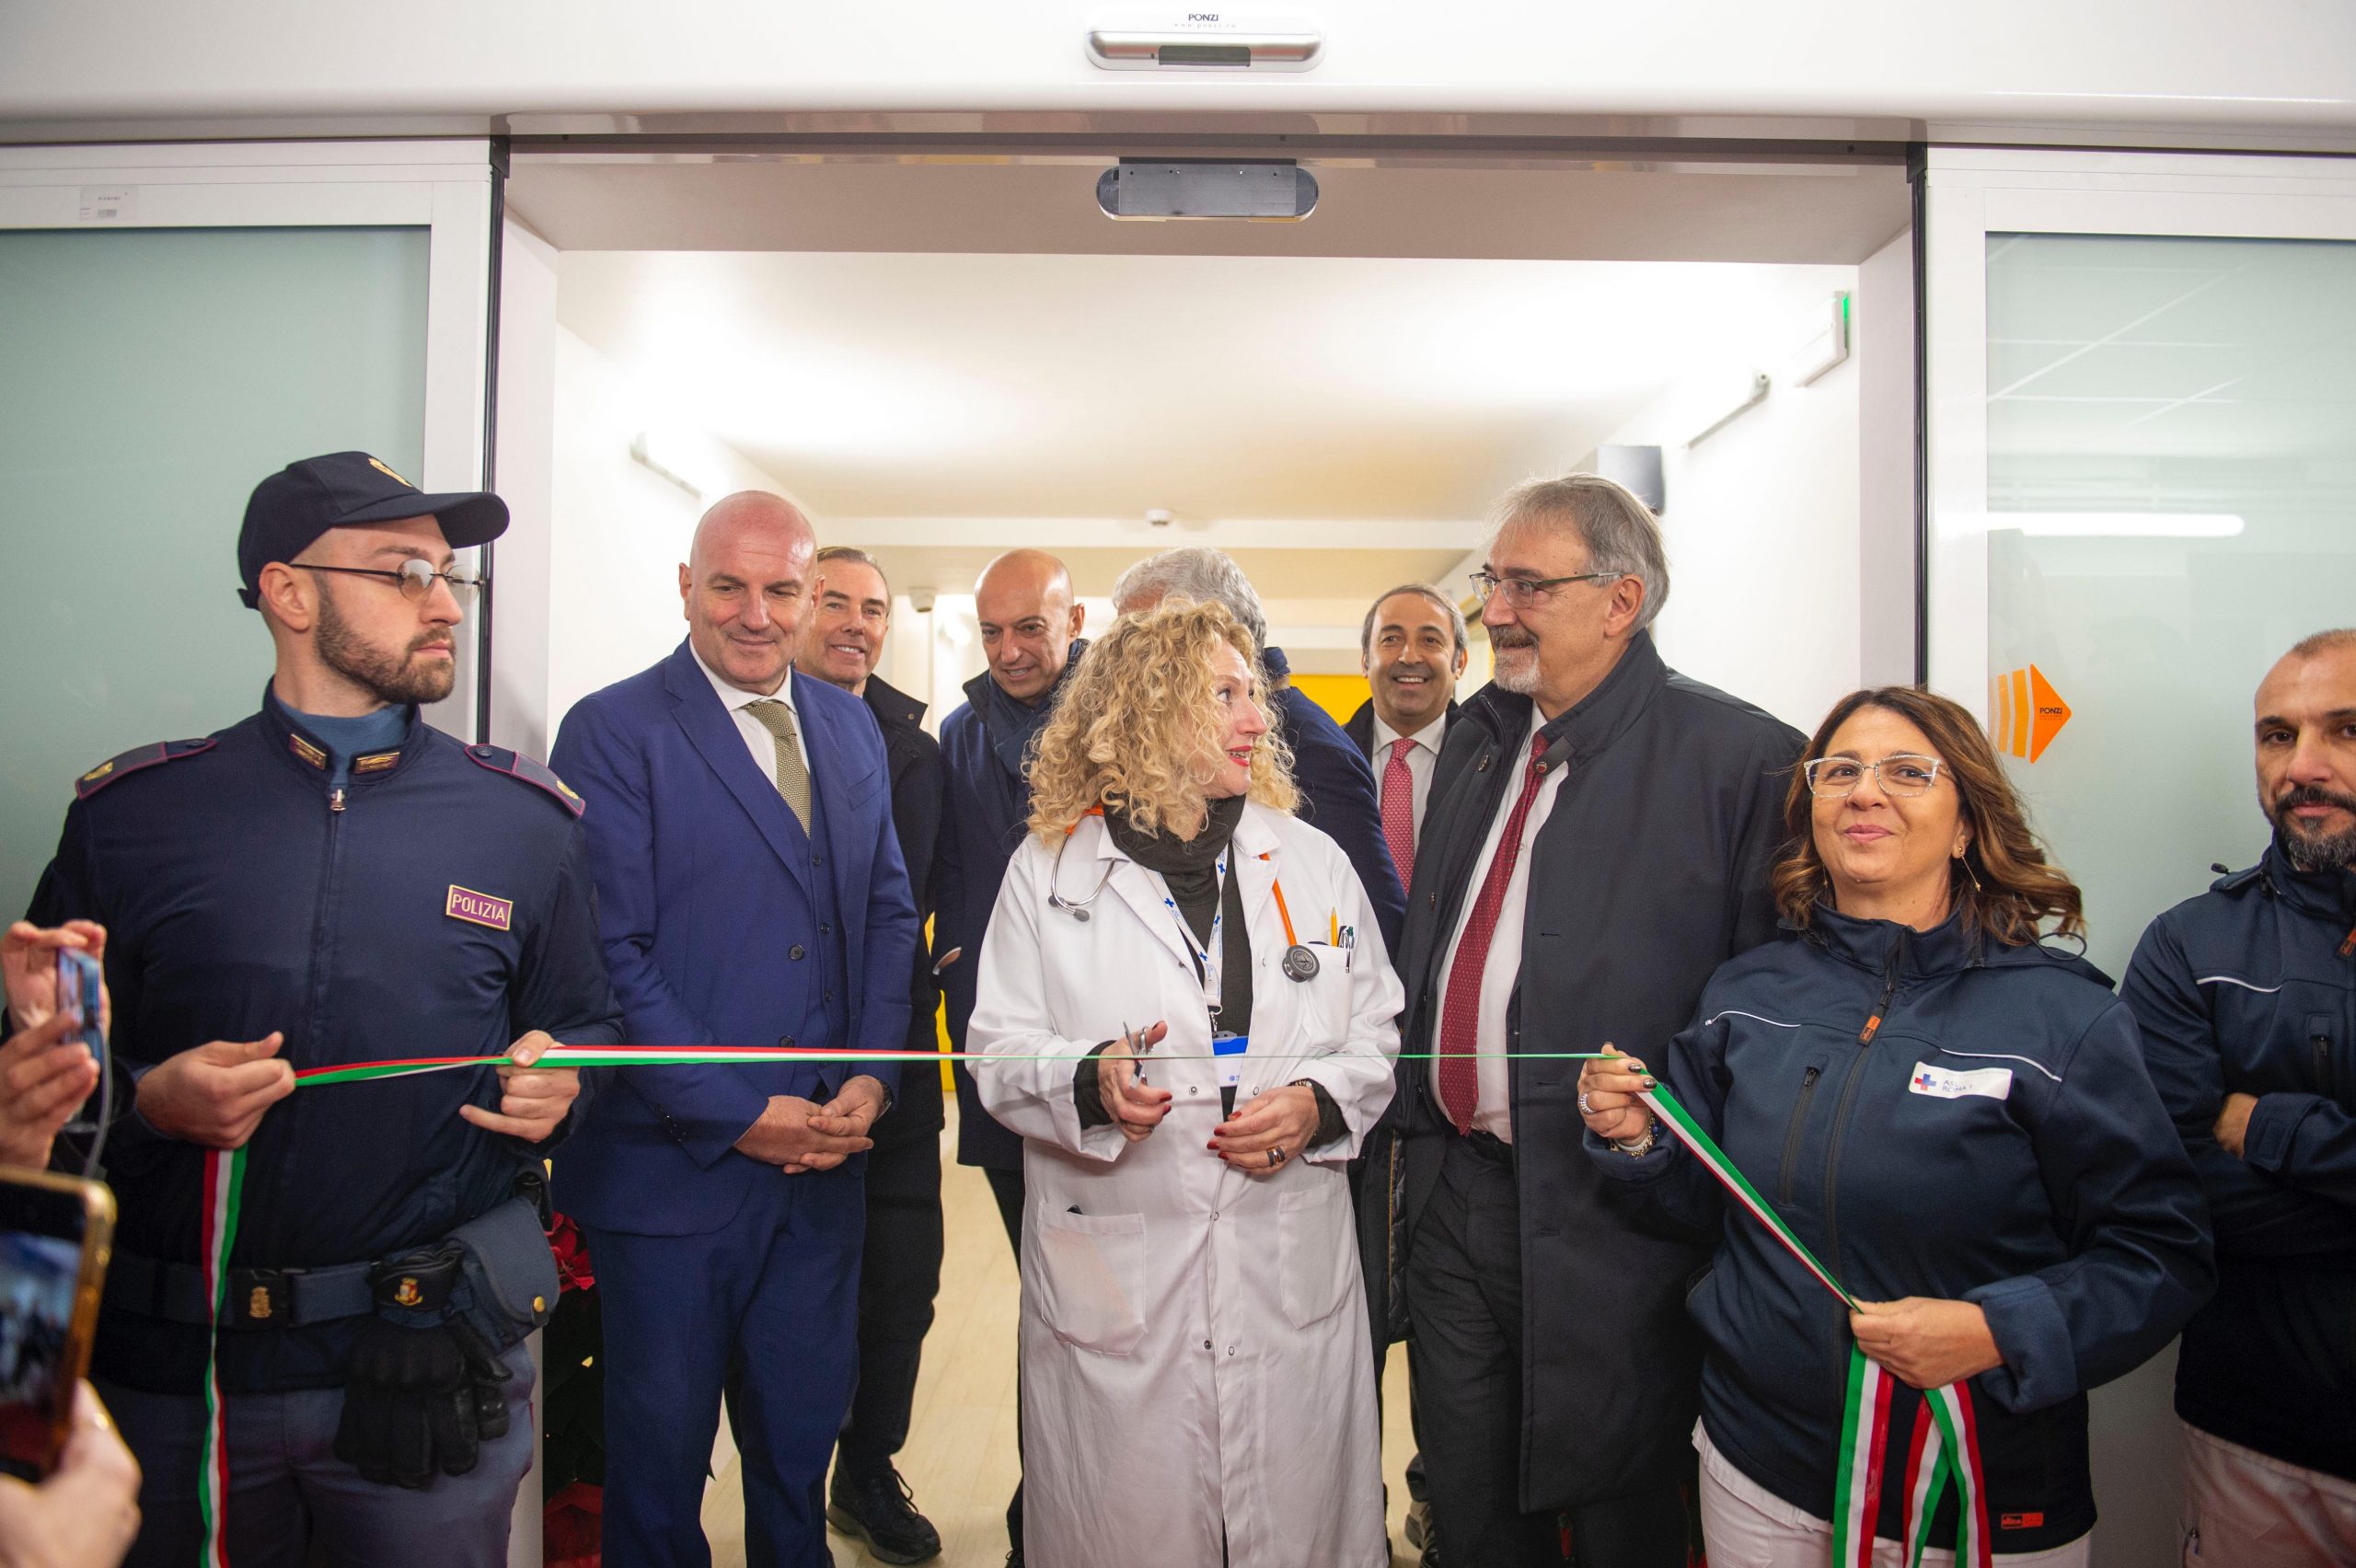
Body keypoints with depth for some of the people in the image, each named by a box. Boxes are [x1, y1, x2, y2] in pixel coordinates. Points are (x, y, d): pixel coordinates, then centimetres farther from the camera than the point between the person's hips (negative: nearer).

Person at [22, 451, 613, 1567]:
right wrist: (147, 1098, -15)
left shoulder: (527, 820, 0)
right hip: (176, 1353, 1)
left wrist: (556, 1078, -13)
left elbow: (582, 1025, 8)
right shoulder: (132, 814, 0)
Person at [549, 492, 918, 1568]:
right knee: (660, 1449, 15)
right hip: (673, 1161, -4)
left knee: (801, 1438, 19)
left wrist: (871, 1078, -4)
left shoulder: (851, 727, 8)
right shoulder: (613, 731, -8)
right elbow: (611, 954, -14)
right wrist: (740, 1116, -16)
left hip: (822, 1157, 5)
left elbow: (889, 911, 10)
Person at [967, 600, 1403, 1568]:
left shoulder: (1314, 862, 8)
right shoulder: (1050, 868, 1)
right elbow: (999, 1048, 0)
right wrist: (1090, 1082, -20)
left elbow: (1373, 1029, 10)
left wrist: (1321, 1104, -9)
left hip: (1290, 1270, 2)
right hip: (1116, 1279, -2)